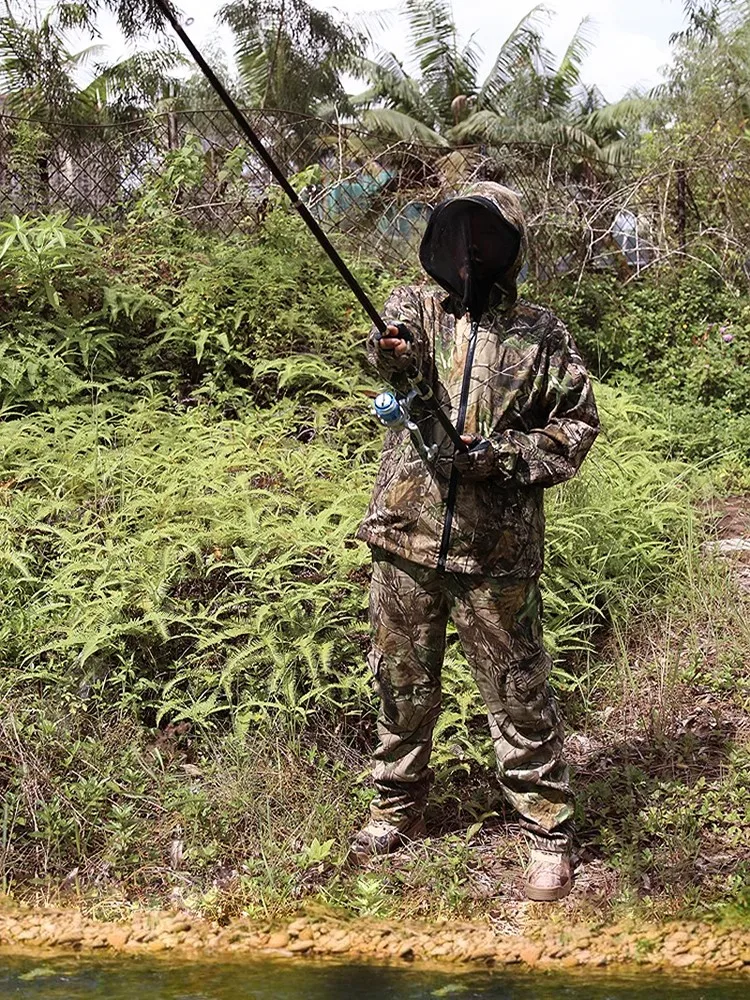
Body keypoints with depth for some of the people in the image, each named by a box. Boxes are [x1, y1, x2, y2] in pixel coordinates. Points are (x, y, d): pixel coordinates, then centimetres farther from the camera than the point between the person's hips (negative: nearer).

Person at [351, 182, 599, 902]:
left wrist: (506, 455, -11)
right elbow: (397, 342, -18)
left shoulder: (541, 335, 4)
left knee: (518, 695, 4)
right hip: (404, 542, 2)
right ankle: (398, 809, 34)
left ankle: (548, 831, 19)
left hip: (497, 552, -2)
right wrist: (393, 352, -43)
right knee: (402, 685, 14)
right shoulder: (413, 305, 5)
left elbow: (578, 424, 6)